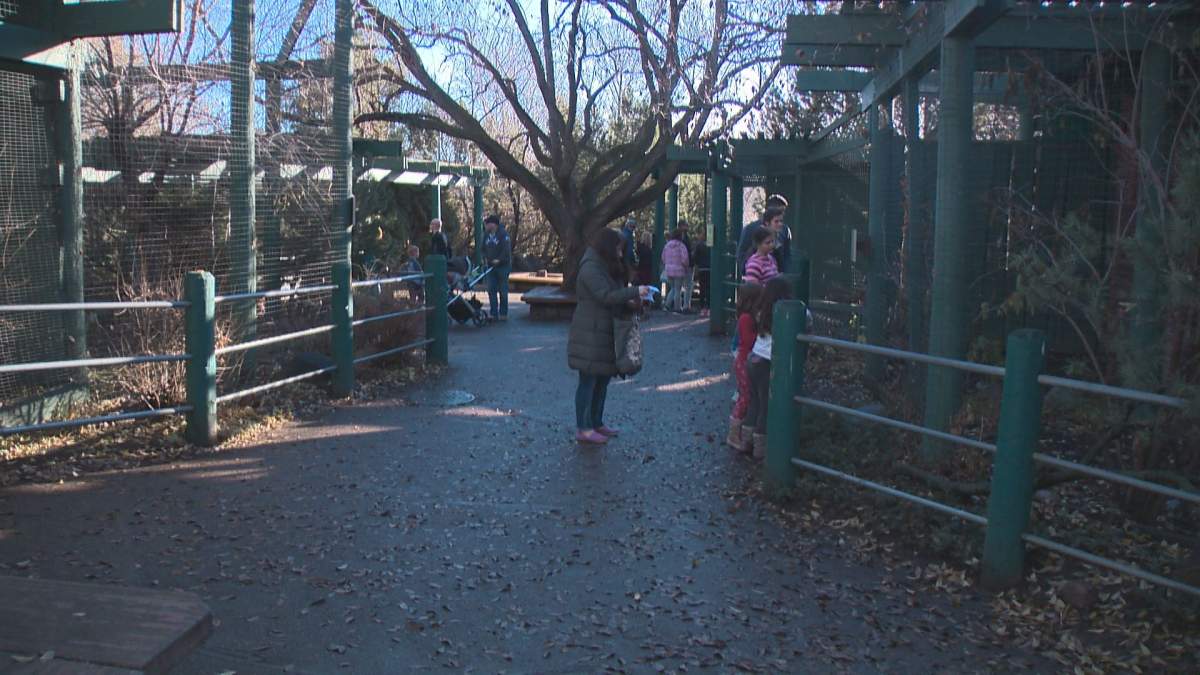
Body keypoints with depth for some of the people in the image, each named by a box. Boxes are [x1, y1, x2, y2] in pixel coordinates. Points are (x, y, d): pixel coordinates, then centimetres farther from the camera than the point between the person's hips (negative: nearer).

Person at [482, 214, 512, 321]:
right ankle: (493, 314, 5)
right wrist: (485, 258, 0)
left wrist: (499, 260, -21)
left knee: (503, 291, 0)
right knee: (491, 290, 1)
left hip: (503, 265, -6)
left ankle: (503, 314, 9)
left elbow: (506, 249, -15)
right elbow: (484, 249, 17)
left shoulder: (503, 233, -10)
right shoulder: (486, 235, 10)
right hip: (491, 266, 6)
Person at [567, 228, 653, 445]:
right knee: (588, 380, -3)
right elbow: (606, 296, -24)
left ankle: (596, 423, 26)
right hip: (590, 335, -10)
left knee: (603, 379, 15)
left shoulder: (607, 268, 16)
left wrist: (630, 304, 4)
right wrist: (635, 291, -19)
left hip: (605, 335, 10)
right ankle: (583, 429, 4)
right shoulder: (590, 268, -16)